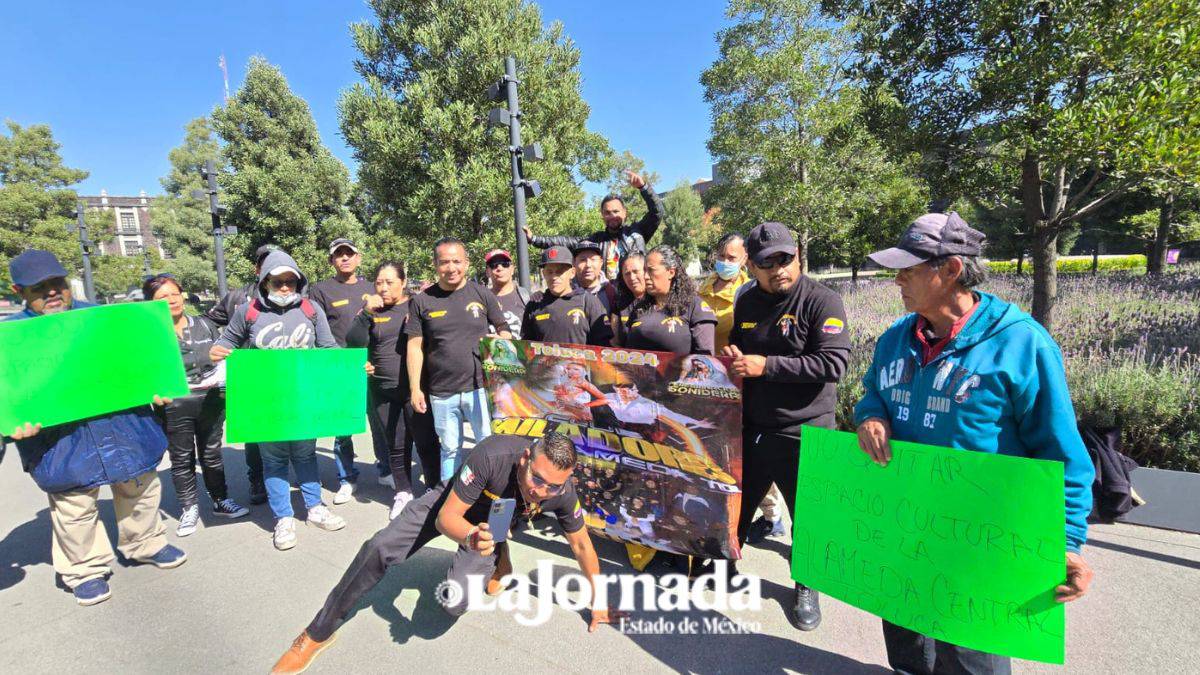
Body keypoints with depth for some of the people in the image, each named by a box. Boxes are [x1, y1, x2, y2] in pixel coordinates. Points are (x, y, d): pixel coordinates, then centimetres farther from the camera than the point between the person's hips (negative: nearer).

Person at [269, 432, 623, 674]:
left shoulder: (563, 493, -32)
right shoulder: (492, 455, -43)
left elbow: (581, 543, -11)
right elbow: (446, 518, -31)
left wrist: (598, 601, -1)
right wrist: (470, 537, -53)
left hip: (492, 525, 1)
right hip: (452, 506, -1)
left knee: (455, 602, -20)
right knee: (378, 550, -12)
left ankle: (496, 562, 16)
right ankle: (317, 634, 14)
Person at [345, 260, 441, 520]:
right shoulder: (371, 311, 8)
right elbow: (353, 343, -3)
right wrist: (366, 313, -11)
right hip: (383, 392, 3)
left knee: (427, 442, 4)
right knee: (396, 447, 13)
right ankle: (403, 493, 29)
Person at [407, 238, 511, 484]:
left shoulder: (482, 294, 2)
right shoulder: (422, 302, 3)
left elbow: (504, 330, 8)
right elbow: (414, 347, 3)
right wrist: (415, 389, -1)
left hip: (480, 387, -1)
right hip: (441, 392, 1)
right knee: (450, 449, 14)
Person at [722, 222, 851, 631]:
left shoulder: (822, 301, -12)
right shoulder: (747, 303, 6)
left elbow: (834, 363, -22)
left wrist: (767, 365, -23)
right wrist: (733, 357, -2)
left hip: (803, 433, -4)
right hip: (751, 427, 5)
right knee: (738, 504, 19)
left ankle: (806, 588, 38)